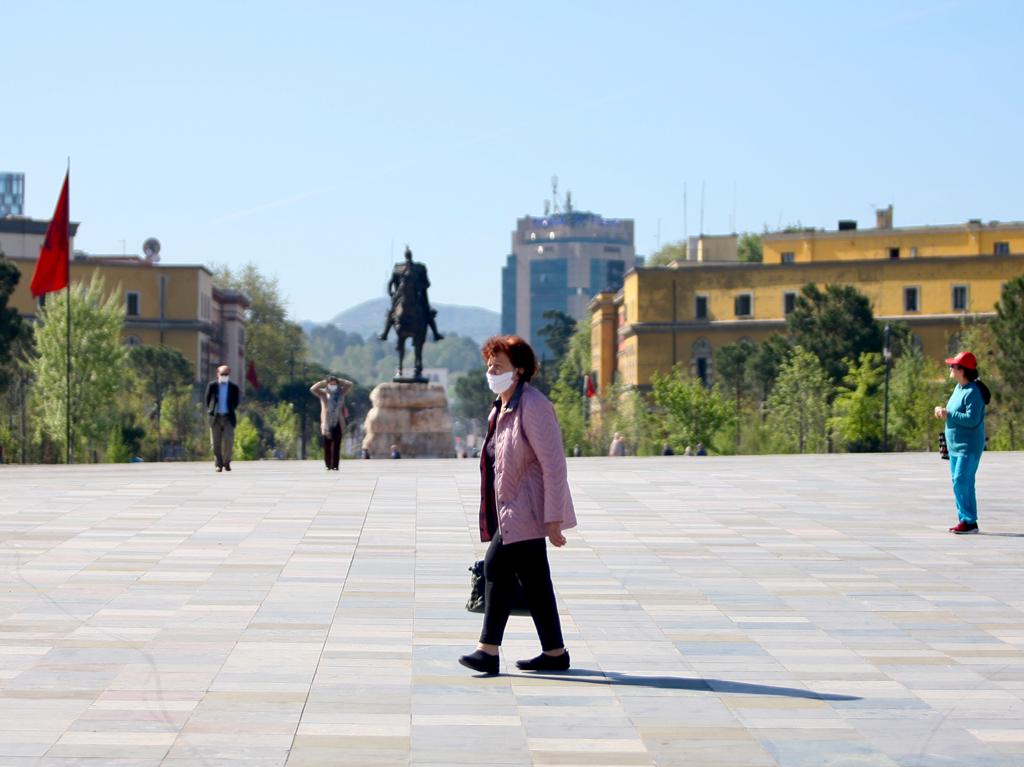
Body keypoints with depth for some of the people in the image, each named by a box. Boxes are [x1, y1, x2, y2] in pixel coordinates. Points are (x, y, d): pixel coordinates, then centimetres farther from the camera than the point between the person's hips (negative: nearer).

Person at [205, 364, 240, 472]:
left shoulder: (234, 387, 2)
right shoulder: (212, 386, 2)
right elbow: (207, 400, 11)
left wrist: (231, 411, 10)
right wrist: (211, 411, 7)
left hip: (228, 418, 0)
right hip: (215, 417, 1)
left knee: (228, 440, -12)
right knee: (216, 442, 1)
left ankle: (226, 462, 4)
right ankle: (218, 464, 9)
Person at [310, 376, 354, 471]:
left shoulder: (341, 392, 8)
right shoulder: (323, 393, 1)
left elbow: (350, 385, 3)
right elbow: (312, 389, -12)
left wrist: (339, 381, 2)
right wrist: (323, 382, -6)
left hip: (338, 424, 1)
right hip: (327, 424, -1)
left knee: (336, 446, -3)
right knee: (327, 447, 3)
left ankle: (334, 466, -3)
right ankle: (328, 465, 11)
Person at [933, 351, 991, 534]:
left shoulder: (973, 392, -18)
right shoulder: (958, 388, 12)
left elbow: (972, 419, -25)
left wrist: (949, 415, -20)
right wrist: (943, 412, 3)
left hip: (969, 448, -10)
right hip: (955, 446, 10)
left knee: (962, 483, -13)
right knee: (959, 483, 12)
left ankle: (970, 521, -9)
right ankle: (964, 519, 18)